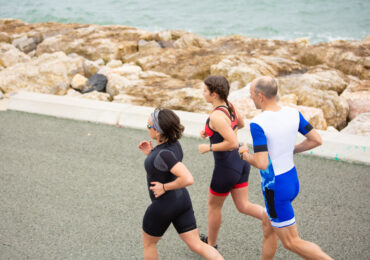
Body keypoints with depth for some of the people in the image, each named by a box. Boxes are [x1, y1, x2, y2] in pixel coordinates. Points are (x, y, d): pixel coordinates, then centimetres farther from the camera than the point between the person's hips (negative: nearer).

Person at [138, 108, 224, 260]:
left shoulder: (164, 154, -29)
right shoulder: (174, 144, -2)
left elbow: (188, 179, -38)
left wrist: (165, 187, -23)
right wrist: (150, 153, 2)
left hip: (163, 206, -8)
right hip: (181, 200, 8)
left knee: (148, 242, 20)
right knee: (197, 245, 10)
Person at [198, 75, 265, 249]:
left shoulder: (216, 116, -26)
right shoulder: (229, 105, 1)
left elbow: (233, 143, -31)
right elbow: (241, 124, 20)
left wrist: (208, 147, -18)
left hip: (226, 169, -8)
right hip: (241, 162, 8)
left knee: (214, 206, 17)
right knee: (243, 207, 16)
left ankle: (211, 243, 37)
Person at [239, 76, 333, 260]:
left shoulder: (258, 124, -27)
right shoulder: (293, 113, -5)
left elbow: (261, 163, -32)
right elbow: (316, 140, 0)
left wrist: (247, 157, -10)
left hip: (275, 190, -8)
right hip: (292, 180, 8)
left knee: (292, 243, 4)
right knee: (268, 228, 25)